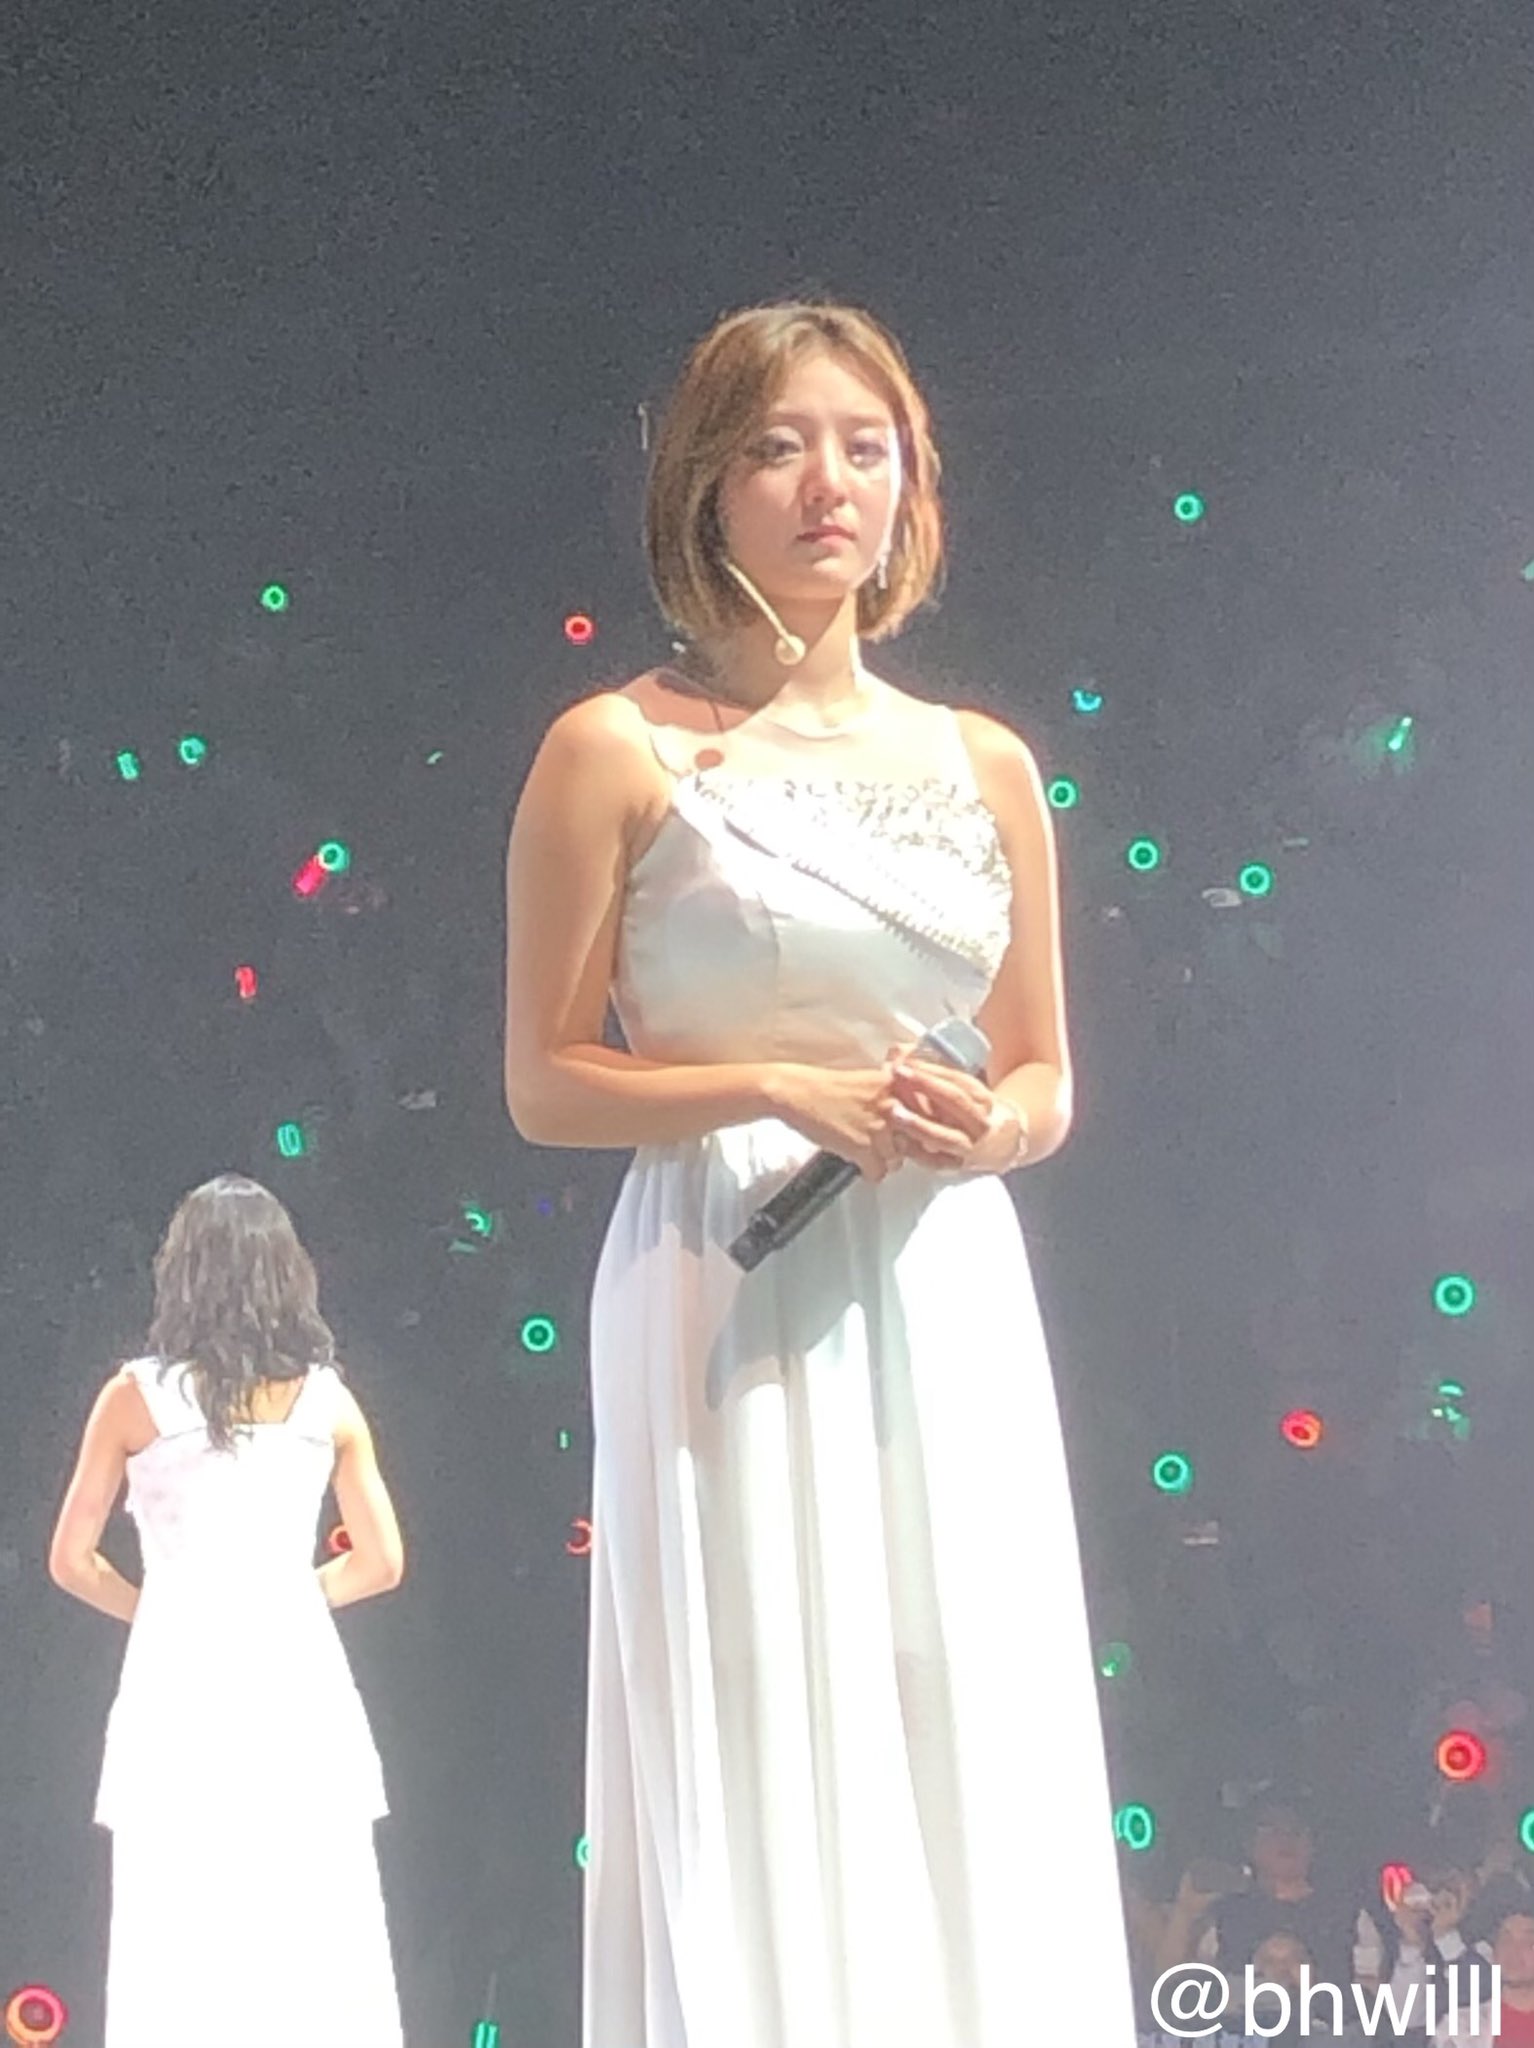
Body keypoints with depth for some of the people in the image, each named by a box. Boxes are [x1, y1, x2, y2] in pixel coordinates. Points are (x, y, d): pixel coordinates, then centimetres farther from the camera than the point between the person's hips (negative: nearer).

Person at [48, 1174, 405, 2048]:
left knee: (180, 1936, 2)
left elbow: (73, 1560, 1)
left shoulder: (136, 1398, -1)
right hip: (296, 1672, 2)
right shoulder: (327, 1399, 4)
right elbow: (380, 1562, 7)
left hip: (181, 1678, -2)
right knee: (322, 1933, 5)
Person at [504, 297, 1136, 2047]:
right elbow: (546, 1083, -1)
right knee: (751, 1770, -3)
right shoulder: (618, 750, 0)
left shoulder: (985, 764, 11)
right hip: (728, 1301, -4)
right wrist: (782, 1090, -14)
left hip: (945, 1301, 4)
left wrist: (983, 1128, -6)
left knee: (970, 1764, 5)